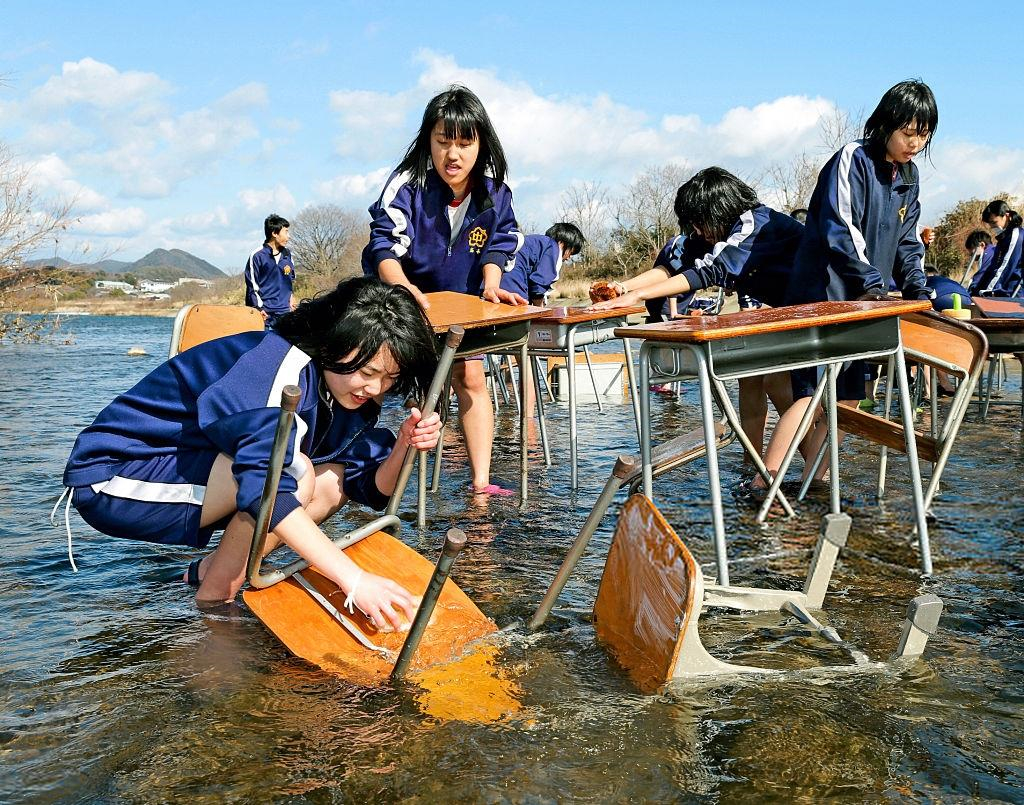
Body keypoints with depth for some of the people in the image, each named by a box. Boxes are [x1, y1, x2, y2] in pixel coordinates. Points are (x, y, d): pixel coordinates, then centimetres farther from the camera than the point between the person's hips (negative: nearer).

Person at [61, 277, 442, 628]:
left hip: (184, 472, 9)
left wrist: (403, 446, -21)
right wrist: (353, 579, -42)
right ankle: (210, 605, -11)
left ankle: (209, 569, 5)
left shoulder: (349, 392, -1)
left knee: (332, 481, -1)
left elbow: (372, 490, 0)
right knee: (295, 473, -27)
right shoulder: (281, 366, -28)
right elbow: (266, 489, -39)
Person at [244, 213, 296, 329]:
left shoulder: (287, 254, 10)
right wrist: (259, 308, -9)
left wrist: (291, 295, 14)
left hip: (285, 311, 5)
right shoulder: (257, 256, -6)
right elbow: (252, 286, -4)